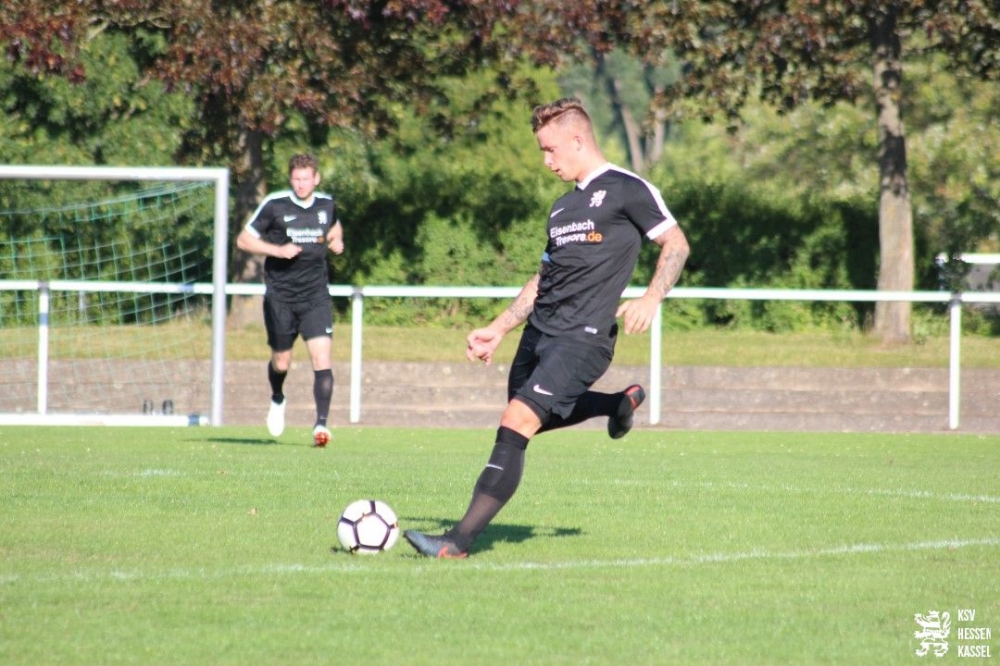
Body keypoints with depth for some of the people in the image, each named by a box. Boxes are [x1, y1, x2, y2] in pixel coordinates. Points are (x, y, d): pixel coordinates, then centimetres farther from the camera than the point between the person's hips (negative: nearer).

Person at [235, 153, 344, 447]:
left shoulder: (326, 204, 5)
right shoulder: (274, 205, -7)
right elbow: (243, 239, -4)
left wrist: (336, 241, 6)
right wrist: (278, 250, -17)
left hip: (315, 295, 1)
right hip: (280, 295, -1)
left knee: (322, 358, -15)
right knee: (281, 362, 10)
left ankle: (321, 423, -17)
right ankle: (278, 400, 43)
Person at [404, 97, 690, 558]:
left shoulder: (627, 191, -4)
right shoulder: (564, 207, 20)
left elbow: (676, 244, -3)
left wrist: (650, 300, -18)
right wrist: (499, 329, 21)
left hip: (581, 337, -9)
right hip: (539, 331, 9)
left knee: (516, 425, -19)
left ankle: (460, 540, -21)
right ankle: (620, 403, 42)